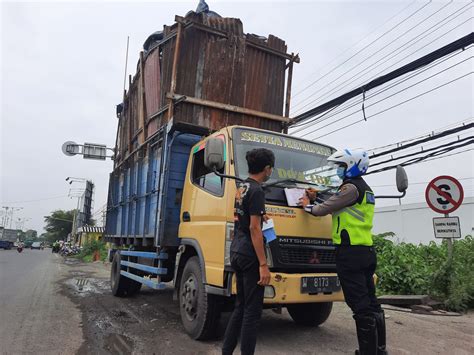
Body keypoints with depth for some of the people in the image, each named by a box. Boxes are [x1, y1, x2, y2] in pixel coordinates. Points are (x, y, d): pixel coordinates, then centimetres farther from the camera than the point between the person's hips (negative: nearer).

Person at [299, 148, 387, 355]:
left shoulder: (351, 187, -12)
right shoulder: (365, 190, 20)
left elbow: (324, 210, -10)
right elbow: (336, 207, 22)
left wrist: (308, 206, 9)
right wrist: (316, 198, 20)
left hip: (350, 253, -10)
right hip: (367, 252, 10)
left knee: (360, 306, -5)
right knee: (371, 302, 16)